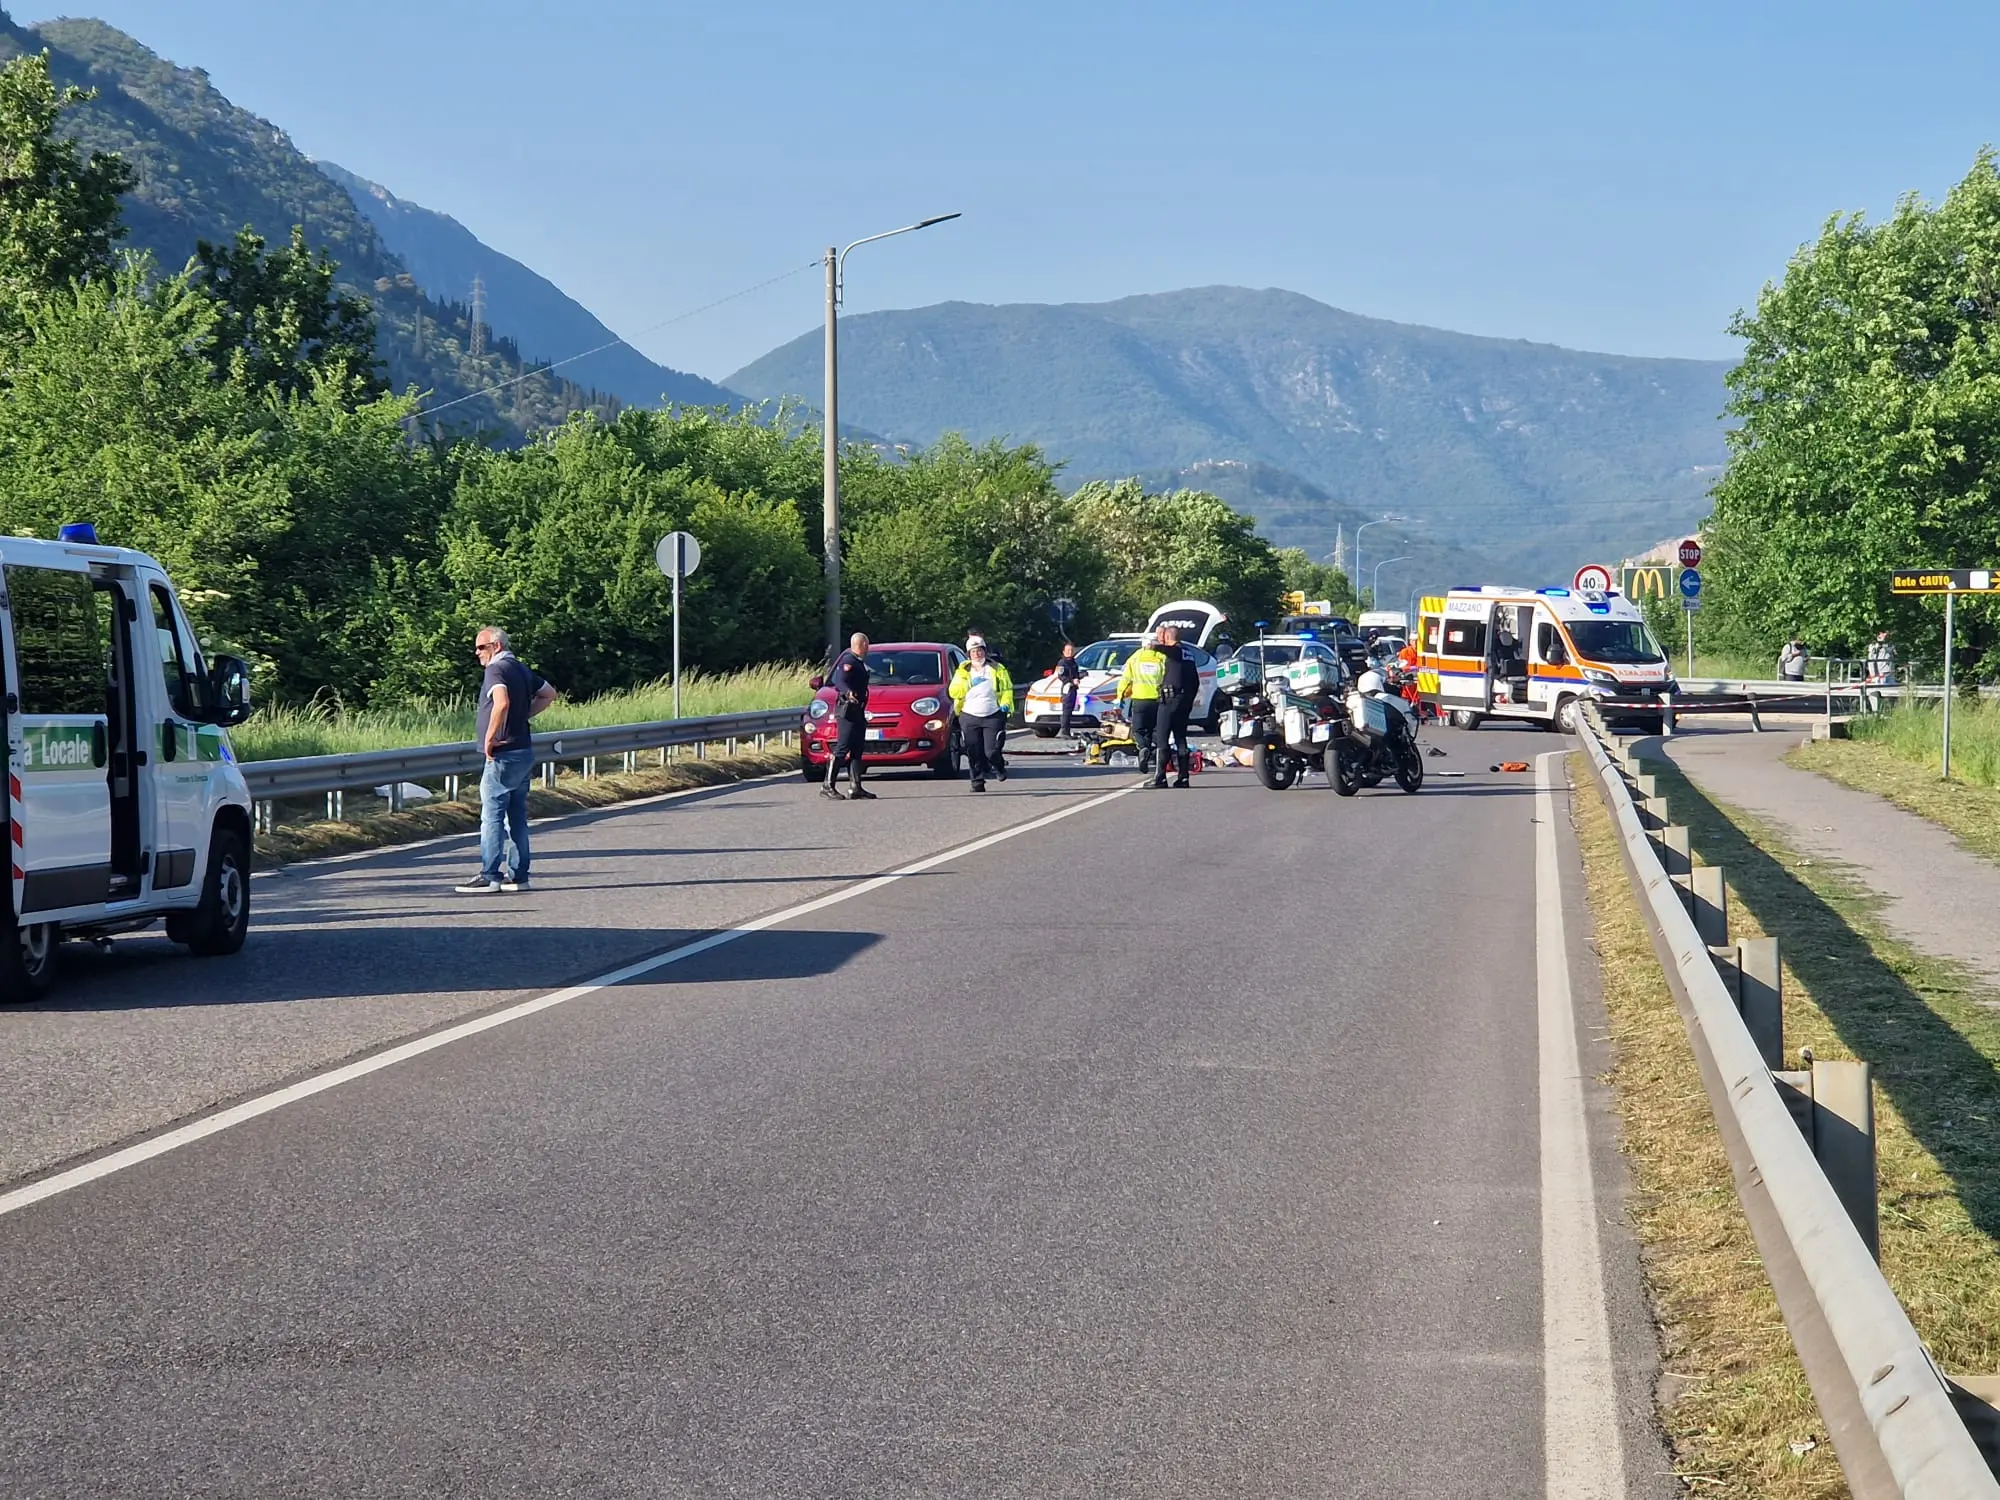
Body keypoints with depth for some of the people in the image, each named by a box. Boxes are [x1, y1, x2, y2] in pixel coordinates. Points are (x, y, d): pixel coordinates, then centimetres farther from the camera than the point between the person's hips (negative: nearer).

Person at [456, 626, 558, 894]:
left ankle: (490, 876, -8)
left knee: (492, 815, -6)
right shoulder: (522, 669, 14)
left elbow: (502, 703, -32)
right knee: (517, 816, 12)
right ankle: (518, 876, 14)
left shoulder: (496, 670, -14)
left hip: (503, 754, -9)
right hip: (524, 752, 9)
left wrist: (489, 738, -22)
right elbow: (549, 694, 27)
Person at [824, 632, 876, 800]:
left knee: (856, 750, 9)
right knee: (842, 748, -12)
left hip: (857, 710, 11)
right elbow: (839, 680, -26)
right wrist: (847, 692, -44)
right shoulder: (849, 660, -12)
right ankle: (828, 786, -13)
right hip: (847, 709, -11)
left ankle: (855, 788, 10)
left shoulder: (858, 662, 19)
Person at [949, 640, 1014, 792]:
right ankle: (978, 782, 6)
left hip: (993, 716, -1)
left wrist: (1005, 703, -8)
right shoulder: (963, 671, 11)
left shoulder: (996, 669, 10)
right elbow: (953, 692, 3)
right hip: (969, 716, 1)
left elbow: (1007, 689, 10)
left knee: (991, 750, -8)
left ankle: (998, 767, 25)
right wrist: (969, 684, -10)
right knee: (974, 753, -3)